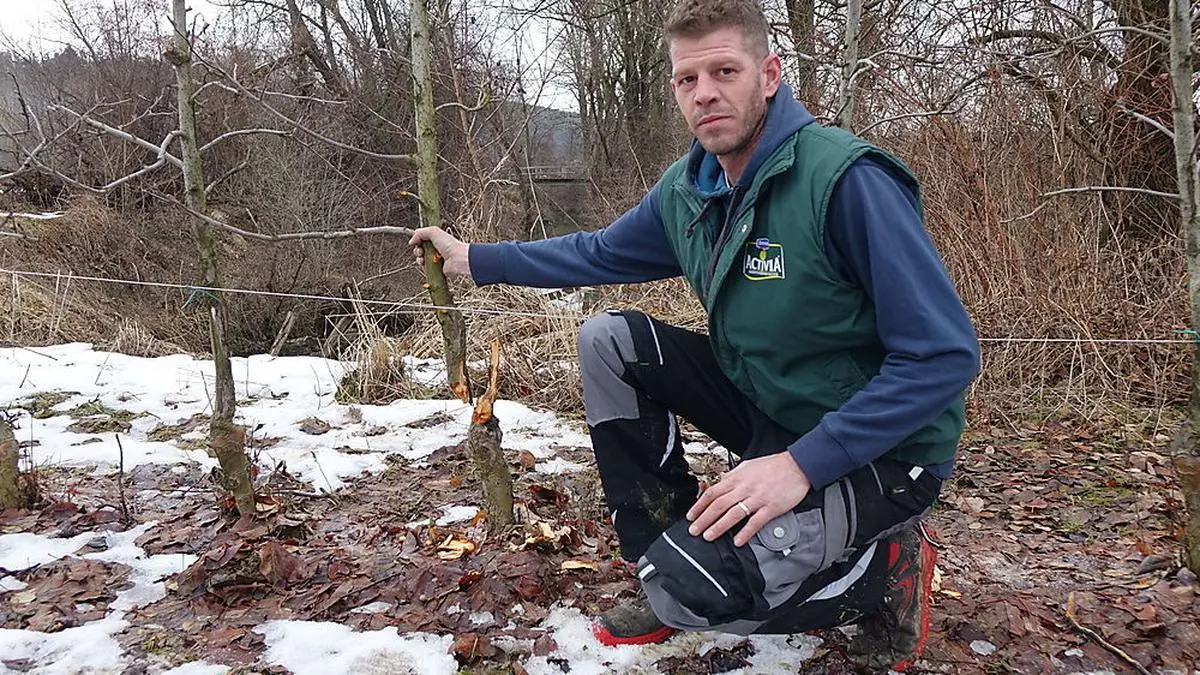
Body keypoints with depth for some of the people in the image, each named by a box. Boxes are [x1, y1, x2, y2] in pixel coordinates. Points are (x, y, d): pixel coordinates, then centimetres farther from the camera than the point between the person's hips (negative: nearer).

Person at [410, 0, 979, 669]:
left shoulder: (849, 180, -25)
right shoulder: (686, 190, -2)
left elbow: (946, 355, -26)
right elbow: (598, 254, 17)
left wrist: (803, 463, -29)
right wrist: (473, 258, 16)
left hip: (878, 446, -7)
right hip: (767, 410, 7)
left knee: (691, 588, -24)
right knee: (608, 341, -2)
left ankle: (888, 564, 3)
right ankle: (667, 553, 6)